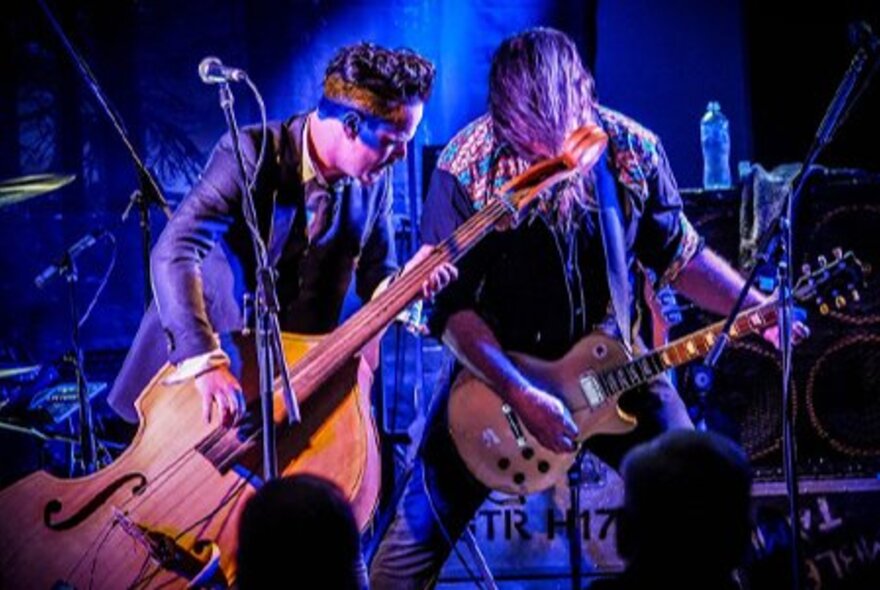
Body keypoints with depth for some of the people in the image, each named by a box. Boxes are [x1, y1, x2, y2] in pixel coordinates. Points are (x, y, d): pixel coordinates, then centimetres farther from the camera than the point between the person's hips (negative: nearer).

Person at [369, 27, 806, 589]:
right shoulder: (466, 169, -18)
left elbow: (679, 252, 4)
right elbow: (451, 305, -16)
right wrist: (521, 395, -24)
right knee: (421, 528, -6)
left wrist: (759, 310, -7)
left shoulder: (631, 148, -10)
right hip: (496, 369, -2)